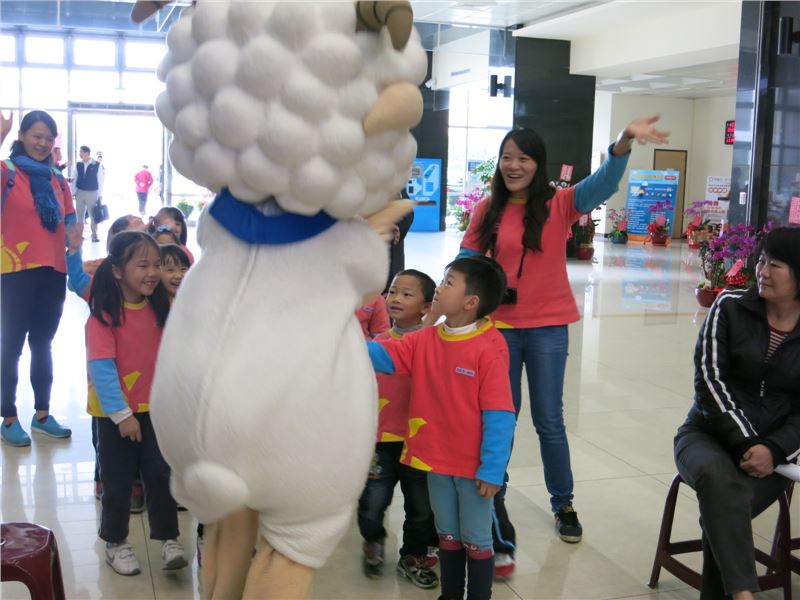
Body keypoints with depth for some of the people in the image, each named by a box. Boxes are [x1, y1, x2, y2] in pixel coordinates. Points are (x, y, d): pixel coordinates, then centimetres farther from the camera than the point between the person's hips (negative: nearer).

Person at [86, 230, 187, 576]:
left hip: (154, 408, 4)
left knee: (161, 474, 6)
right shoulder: (103, 313, -19)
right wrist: (121, 414, -22)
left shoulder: (160, 307, 0)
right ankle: (115, 543, 26)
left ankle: (168, 539, 18)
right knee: (118, 481, 8)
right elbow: (101, 367, -21)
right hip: (115, 412, -4)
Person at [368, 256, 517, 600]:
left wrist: (492, 470, -20)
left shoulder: (488, 351, -21)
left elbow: (499, 416, -21)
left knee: (476, 541, 12)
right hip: (436, 460, 6)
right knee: (447, 537, 22)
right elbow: (382, 356, -6)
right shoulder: (425, 340, -2)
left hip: (473, 467, -6)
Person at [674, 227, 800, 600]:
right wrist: (742, 441, -16)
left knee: (722, 509, -29)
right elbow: (710, 378, -8)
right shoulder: (730, 306, -1)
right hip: (708, 433, 0)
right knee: (718, 478, -35)